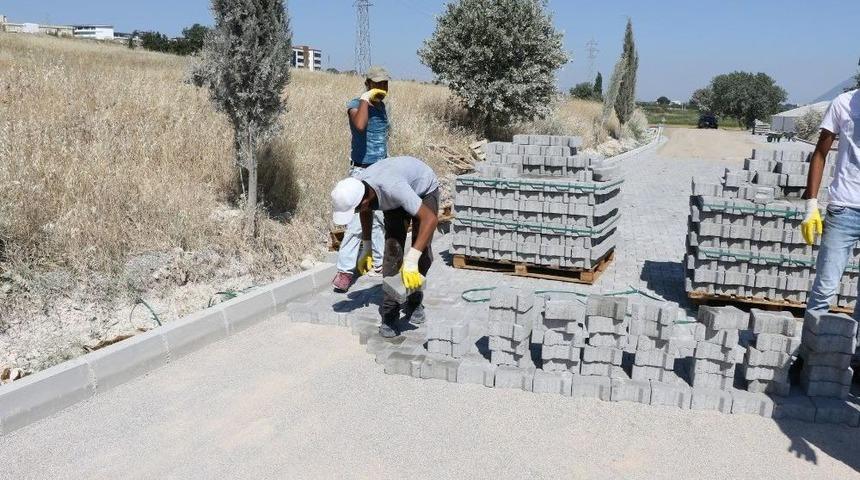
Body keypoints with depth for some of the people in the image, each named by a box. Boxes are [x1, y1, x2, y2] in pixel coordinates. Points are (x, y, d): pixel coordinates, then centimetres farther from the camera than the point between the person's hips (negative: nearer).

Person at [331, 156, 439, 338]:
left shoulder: (392, 188, -46)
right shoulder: (356, 188, -26)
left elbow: (430, 218, -47)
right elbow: (366, 211, 0)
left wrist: (411, 259, -51)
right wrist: (366, 247, -1)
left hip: (424, 189, -4)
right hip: (396, 202, 5)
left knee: (422, 251, -11)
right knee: (393, 247, -13)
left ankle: (415, 302, 13)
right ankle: (389, 313, -10)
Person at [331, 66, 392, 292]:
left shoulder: (383, 107, 12)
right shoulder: (356, 105, -10)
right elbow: (360, 125, -34)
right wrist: (366, 99, -23)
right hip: (362, 170, -7)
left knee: (380, 219, 10)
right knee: (357, 221, -12)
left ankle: (378, 263, 20)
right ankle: (344, 270, -10)